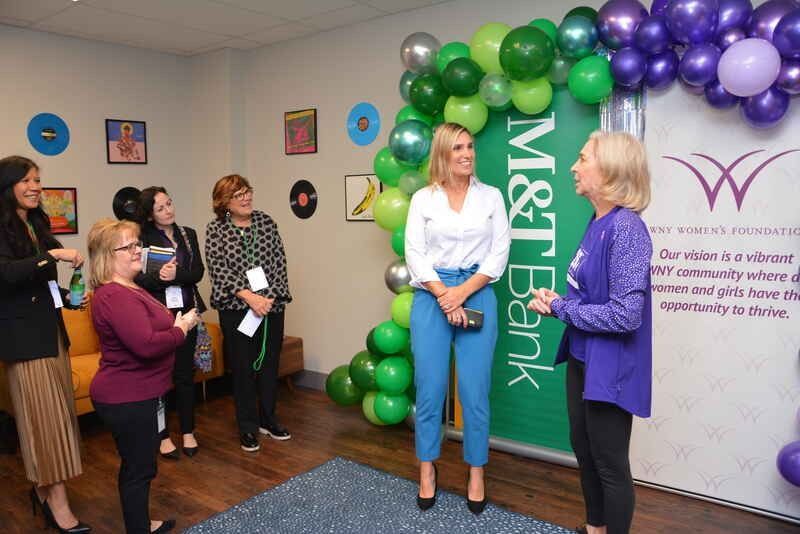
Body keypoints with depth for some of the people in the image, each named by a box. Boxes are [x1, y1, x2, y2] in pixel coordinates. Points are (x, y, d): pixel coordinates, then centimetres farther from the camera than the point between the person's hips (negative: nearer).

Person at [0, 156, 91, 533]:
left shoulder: (36, 224, 15)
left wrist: (69, 298, 6)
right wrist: (52, 255, -27)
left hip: (51, 330, 7)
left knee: (54, 410, 9)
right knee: (44, 414, -5)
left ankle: (43, 488, 21)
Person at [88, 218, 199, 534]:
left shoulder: (129, 289, 12)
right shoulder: (115, 296, -24)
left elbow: (148, 330, 26)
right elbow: (146, 345, -33)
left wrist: (175, 323, 8)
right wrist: (182, 329, -18)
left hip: (136, 393, 11)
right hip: (127, 399, -11)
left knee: (138, 465, 23)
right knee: (139, 469, 4)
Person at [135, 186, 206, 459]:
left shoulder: (188, 234, 8)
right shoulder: (142, 238, -4)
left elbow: (197, 272, -2)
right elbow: (138, 278, -13)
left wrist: (176, 275, -19)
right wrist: (160, 277, -29)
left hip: (185, 312, 3)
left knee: (185, 374, 10)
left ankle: (188, 432, 23)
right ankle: (163, 435, 20)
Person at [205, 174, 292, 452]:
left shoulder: (266, 221, 4)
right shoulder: (215, 229, -3)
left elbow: (279, 261, 1)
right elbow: (219, 270, -11)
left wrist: (270, 296, -10)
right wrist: (249, 296, -20)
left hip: (271, 305, 3)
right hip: (236, 309, -3)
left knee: (270, 362, 12)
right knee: (243, 367, 6)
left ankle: (268, 419, 29)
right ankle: (248, 427, 21)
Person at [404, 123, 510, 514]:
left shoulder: (491, 196, 6)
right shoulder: (423, 198, 5)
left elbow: (499, 252, 1)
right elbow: (414, 253, -1)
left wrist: (463, 292, -10)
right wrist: (444, 295, -12)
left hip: (477, 296, 0)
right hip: (431, 297, 0)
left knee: (474, 391, 4)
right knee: (429, 390, 5)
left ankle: (476, 474, 20)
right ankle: (427, 470, 23)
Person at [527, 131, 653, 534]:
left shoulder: (626, 229, -23)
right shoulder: (599, 222, 4)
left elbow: (625, 315, -27)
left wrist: (560, 308, -16)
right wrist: (555, 301, -5)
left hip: (609, 366, -9)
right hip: (582, 357, 9)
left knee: (610, 464, 10)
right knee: (583, 449, 24)